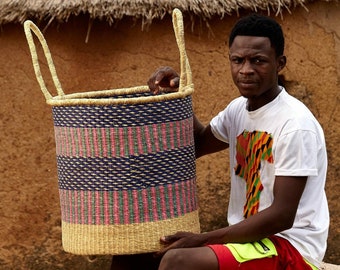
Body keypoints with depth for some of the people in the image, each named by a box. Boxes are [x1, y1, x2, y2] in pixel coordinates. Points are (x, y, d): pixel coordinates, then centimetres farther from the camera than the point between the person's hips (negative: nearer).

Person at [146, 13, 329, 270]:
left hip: (290, 249, -8)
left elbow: (282, 217, -21)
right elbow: (196, 145, 23)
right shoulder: (239, 109, 7)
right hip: (249, 238, 8)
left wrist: (203, 239, -20)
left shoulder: (296, 125, -18)